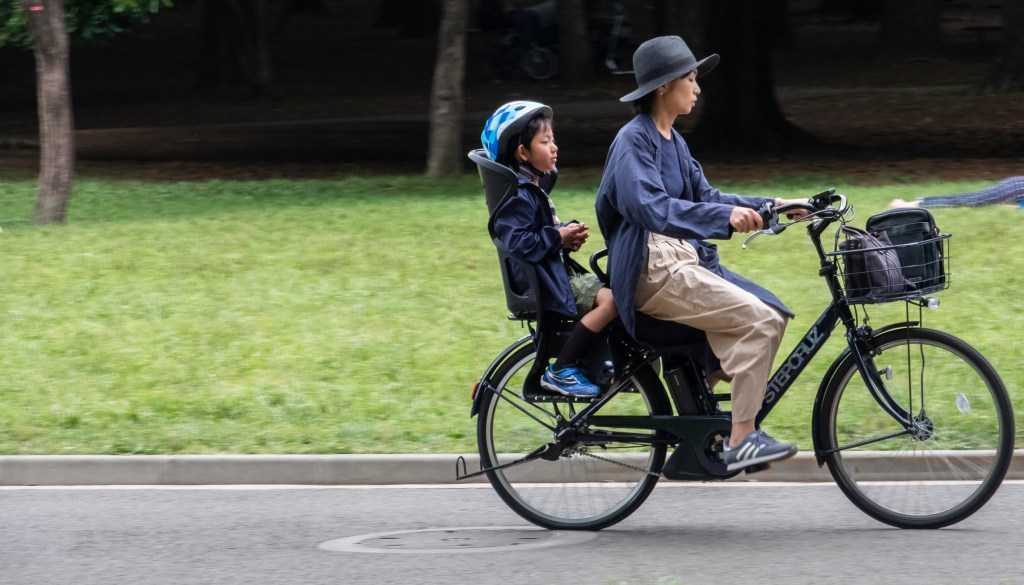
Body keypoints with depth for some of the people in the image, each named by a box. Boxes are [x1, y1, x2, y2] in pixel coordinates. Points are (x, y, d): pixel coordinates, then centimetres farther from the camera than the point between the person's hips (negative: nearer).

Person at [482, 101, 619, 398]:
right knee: (610, 299, -24)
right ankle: (560, 372, -20)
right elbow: (519, 244, -27)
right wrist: (559, 237, -19)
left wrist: (569, 236, 6)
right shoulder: (518, 198, -16)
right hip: (545, 282, -11)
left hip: (559, 272, 11)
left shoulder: (532, 190, 16)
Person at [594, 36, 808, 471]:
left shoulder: (671, 140, 19)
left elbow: (704, 197, 19)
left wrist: (767, 206, 6)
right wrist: (724, 217, -32)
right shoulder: (634, 141, -10)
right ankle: (740, 440, -18)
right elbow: (651, 207, -23)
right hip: (652, 271, -9)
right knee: (758, 318, -21)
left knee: (771, 317, -6)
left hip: (683, 260, 9)